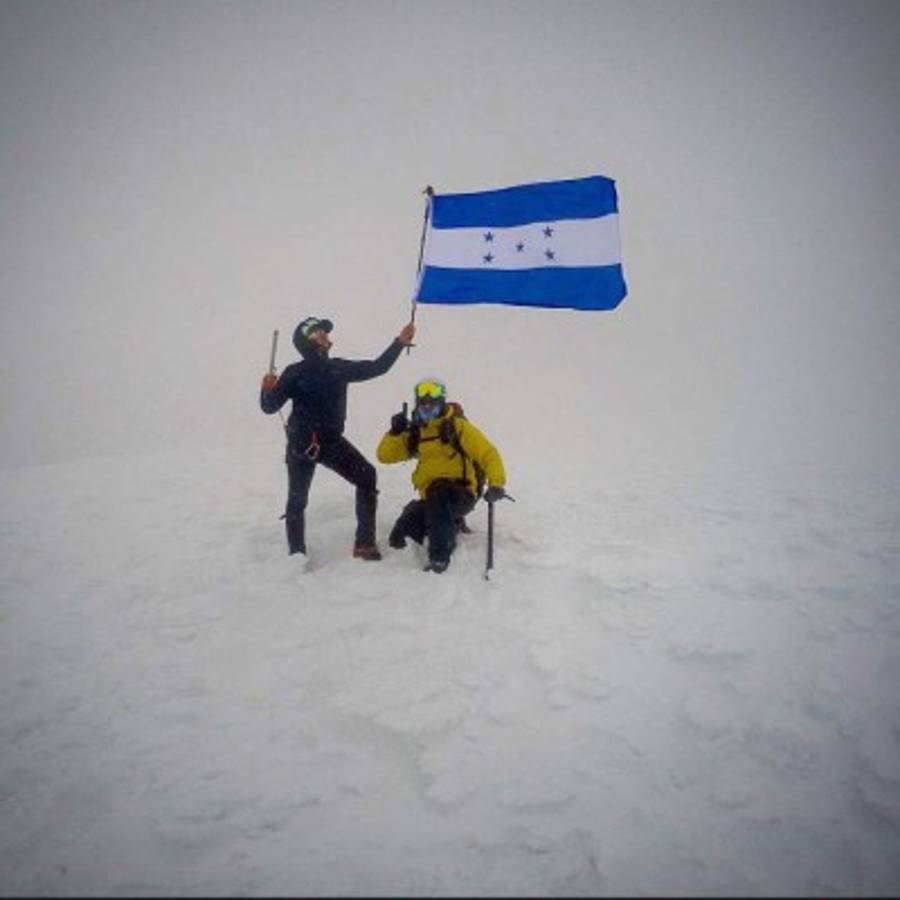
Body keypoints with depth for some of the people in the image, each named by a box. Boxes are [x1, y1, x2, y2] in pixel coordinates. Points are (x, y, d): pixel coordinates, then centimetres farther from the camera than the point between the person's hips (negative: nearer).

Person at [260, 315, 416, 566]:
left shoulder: (339, 368, 5)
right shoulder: (295, 373, -7)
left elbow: (377, 367, 12)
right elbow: (270, 407, -7)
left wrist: (400, 342, 7)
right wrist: (268, 390, -29)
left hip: (332, 441, 4)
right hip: (301, 444, -4)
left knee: (366, 477, -10)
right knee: (297, 499, -3)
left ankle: (365, 543, -3)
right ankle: (297, 554, 15)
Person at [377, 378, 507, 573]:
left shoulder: (457, 426, -1)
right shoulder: (415, 433, 14)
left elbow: (487, 453, -8)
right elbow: (385, 455, 15)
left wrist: (496, 484, -22)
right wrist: (395, 432, -2)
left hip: (460, 493, -6)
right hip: (431, 496, 7)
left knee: (438, 498, -39)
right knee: (399, 538, -1)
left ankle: (440, 557, -31)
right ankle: (452, 524, 18)